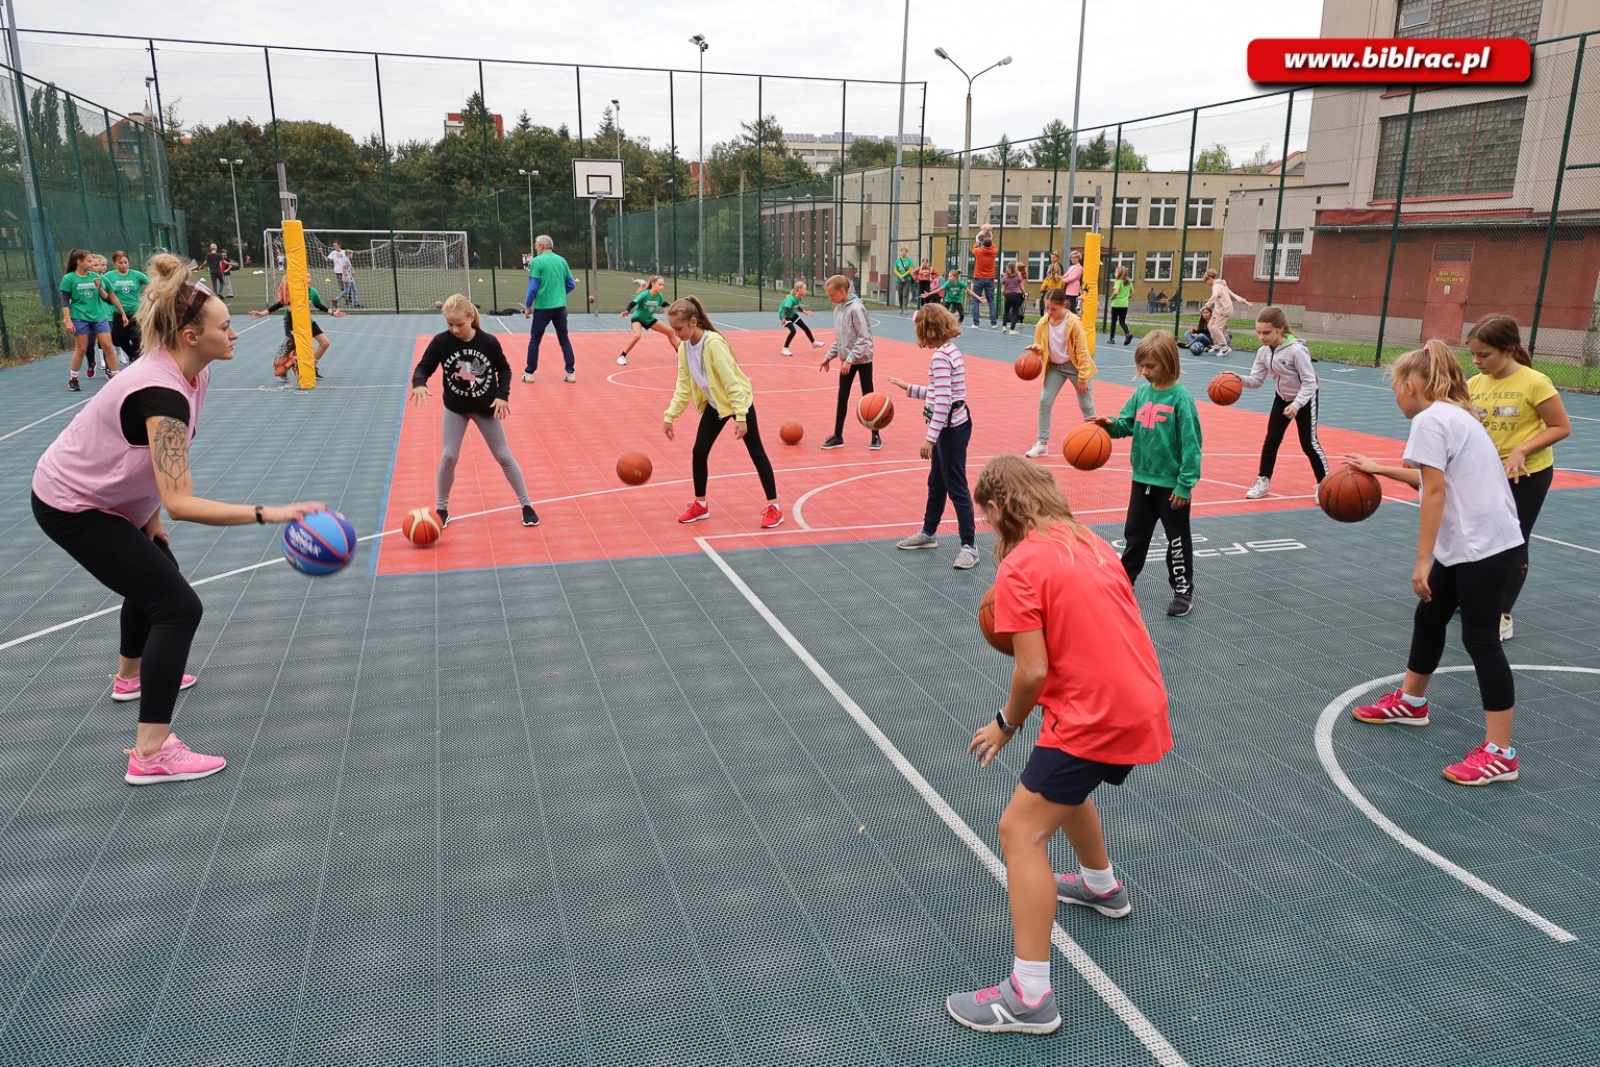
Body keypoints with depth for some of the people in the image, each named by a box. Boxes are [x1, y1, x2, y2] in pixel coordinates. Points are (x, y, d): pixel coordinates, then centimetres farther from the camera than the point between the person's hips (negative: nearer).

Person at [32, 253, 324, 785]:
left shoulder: (192, 373, -6)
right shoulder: (161, 393, -34)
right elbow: (181, 503, -41)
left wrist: (149, 513, 10)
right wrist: (267, 513, -47)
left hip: (103, 494, 10)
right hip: (71, 507, -10)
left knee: (153, 575, 29)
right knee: (178, 606, -14)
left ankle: (131, 676, 55)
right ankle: (151, 754, -12)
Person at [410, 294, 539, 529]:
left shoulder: (488, 342, -17)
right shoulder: (440, 342, -16)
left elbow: (504, 369, -3)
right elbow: (424, 367, -11)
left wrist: (503, 395, -15)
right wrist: (418, 383, -33)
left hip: (486, 408, -1)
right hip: (455, 408, 1)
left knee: (503, 455, 6)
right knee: (448, 457, -2)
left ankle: (526, 504, 16)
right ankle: (441, 509, 15)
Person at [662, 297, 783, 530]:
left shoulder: (713, 343, -29)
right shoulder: (684, 348, -6)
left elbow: (732, 381, -28)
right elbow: (684, 386, 0)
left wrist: (740, 417, -30)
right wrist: (669, 415, -6)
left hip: (739, 401, -7)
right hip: (714, 404, 7)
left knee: (756, 452, -1)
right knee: (699, 452, 4)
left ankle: (773, 507, 6)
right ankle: (700, 504, 20)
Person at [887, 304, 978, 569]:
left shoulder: (940, 356, -19)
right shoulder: (950, 351, 11)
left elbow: (943, 401, -25)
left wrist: (930, 438, -25)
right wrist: (909, 388, 25)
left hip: (951, 428, -10)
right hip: (951, 426, 10)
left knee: (956, 487, -3)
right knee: (936, 483, 21)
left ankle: (969, 545, 4)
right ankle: (928, 533, 35)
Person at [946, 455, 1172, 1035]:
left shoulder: (1019, 569, -14)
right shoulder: (1090, 542, 11)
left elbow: (1033, 672, -15)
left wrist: (1005, 725, 1)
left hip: (1094, 719, -9)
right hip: (1142, 705, 9)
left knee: (1021, 832, -3)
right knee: (1064, 783, 32)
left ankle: (1030, 997, -1)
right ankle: (1102, 886, 55)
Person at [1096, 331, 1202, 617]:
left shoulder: (1180, 398, -17)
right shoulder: (1142, 392, 1)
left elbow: (1191, 444, -17)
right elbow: (1127, 423, 8)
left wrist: (1185, 484, -18)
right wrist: (1111, 425, -16)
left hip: (1172, 483, -6)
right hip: (1143, 478, 6)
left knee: (1177, 539, 8)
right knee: (1134, 533, 17)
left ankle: (1183, 591, 21)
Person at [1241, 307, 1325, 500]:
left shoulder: (1296, 350, -30)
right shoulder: (1263, 352, -11)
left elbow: (1309, 382, -28)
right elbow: (1256, 380, -9)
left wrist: (1296, 405, -39)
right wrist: (1241, 379, -30)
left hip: (1305, 399, -6)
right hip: (1282, 398, 6)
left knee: (1308, 443, -3)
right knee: (1271, 439, 3)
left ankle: (1325, 484, 11)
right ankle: (1263, 481, 14)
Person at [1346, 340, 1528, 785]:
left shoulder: (1430, 419, -13)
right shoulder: (1454, 415, 16)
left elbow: (1435, 491, -19)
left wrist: (1422, 561, -18)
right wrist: (1380, 469, 25)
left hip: (1483, 546, -10)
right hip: (1470, 542, 10)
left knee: (1480, 638, -5)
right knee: (1429, 618, 21)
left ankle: (1500, 753, 2)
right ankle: (1411, 702, 39)